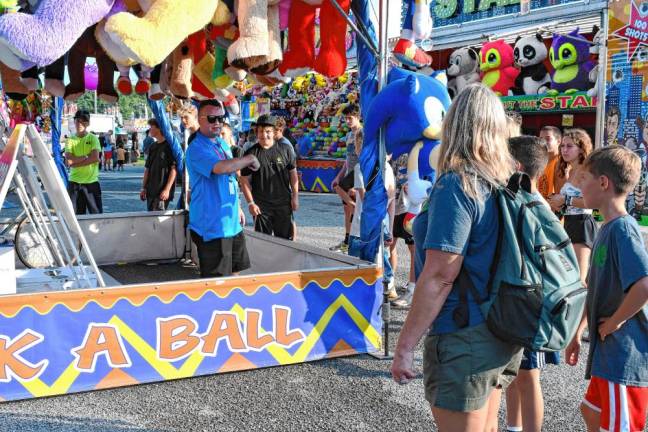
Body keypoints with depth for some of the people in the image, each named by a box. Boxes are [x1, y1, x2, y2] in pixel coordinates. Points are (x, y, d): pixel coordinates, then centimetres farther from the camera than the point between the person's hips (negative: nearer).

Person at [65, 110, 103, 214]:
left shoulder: (93, 138, 3)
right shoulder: (70, 140, 7)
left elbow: (95, 158, -13)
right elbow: (68, 161, -8)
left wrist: (76, 162, -11)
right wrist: (86, 156, -12)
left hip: (91, 181, -2)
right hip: (74, 182, 2)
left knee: (97, 213, 0)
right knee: (75, 214, 5)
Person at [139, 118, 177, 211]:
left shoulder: (169, 146, -7)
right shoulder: (152, 147, 15)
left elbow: (174, 169, -12)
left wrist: (167, 189, -17)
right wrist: (144, 187, 14)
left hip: (162, 193, -8)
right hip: (150, 191, 8)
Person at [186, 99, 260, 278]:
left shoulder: (222, 143, 13)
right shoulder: (196, 148, -16)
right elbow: (221, 167, -33)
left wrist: (238, 208, 23)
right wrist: (250, 159, -18)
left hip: (232, 222, 9)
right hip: (211, 226, -9)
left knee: (235, 271, 18)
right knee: (216, 279, -3)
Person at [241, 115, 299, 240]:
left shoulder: (285, 150, 0)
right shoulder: (251, 154, -4)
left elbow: (293, 173, 7)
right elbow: (245, 180, -1)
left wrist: (295, 197, 3)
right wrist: (250, 202, -6)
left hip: (283, 203, 1)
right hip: (261, 205, -1)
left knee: (286, 238, 10)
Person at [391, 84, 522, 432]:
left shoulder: (456, 184, -18)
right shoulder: (507, 183, 4)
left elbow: (440, 276, -22)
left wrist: (404, 345, -16)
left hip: (466, 339, -8)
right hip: (502, 332, 8)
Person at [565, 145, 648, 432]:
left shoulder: (623, 229, -19)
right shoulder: (607, 229, 10)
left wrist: (614, 321, -20)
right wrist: (577, 334, 20)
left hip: (625, 356, -10)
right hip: (607, 352, 10)